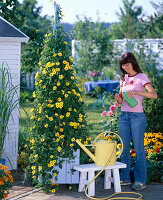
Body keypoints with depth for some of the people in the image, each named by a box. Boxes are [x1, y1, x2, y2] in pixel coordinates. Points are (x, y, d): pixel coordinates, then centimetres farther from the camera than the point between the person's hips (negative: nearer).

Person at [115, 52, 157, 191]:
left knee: (139, 149, -3)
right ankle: (125, 178, 15)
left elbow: (154, 95, -15)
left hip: (137, 116, -6)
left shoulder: (141, 77, -3)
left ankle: (141, 181, 1)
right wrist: (119, 99, -3)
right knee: (125, 148, 8)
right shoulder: (124, 79, 15)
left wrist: (136, 92, -26)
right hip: (124, 116, 6)